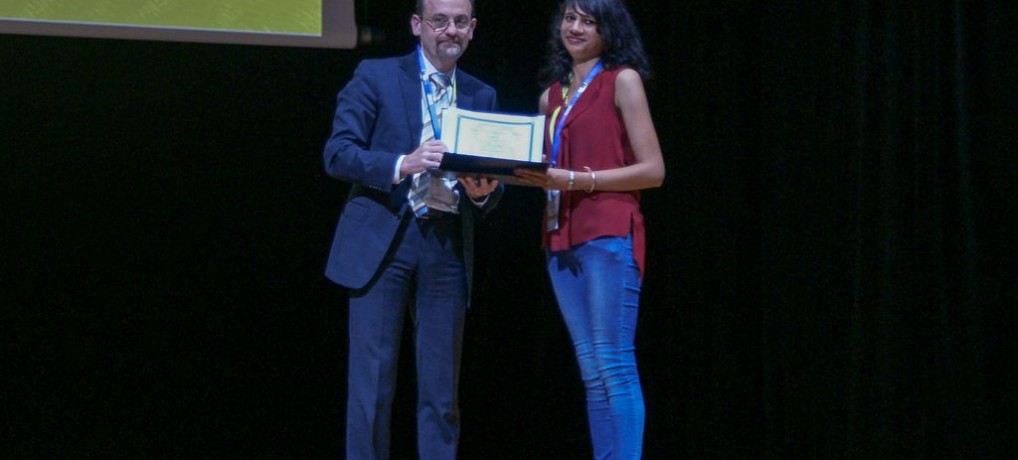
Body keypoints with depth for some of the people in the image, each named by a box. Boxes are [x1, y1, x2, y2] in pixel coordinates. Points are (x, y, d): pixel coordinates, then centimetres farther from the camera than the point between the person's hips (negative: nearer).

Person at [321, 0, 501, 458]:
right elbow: (337, 153, -5)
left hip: (447, 246, 4)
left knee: (442, 388, 4)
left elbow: (492, 185, 16)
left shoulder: (482, 97, 15)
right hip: (383, 242, -4)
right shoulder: (375, 76, 3)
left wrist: (484, 191, -8)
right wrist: (402, 165, -19)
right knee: (372, 381, -5)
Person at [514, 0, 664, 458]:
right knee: (591, 371, 7)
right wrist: (536, 176, -1)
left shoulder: (622, 81, -1)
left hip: (609, 235, -7)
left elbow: (652, 170, -7)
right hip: (561, 238, 7)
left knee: (614, 365, -10)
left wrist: (576, 179, -14)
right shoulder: (552, 94, 17)